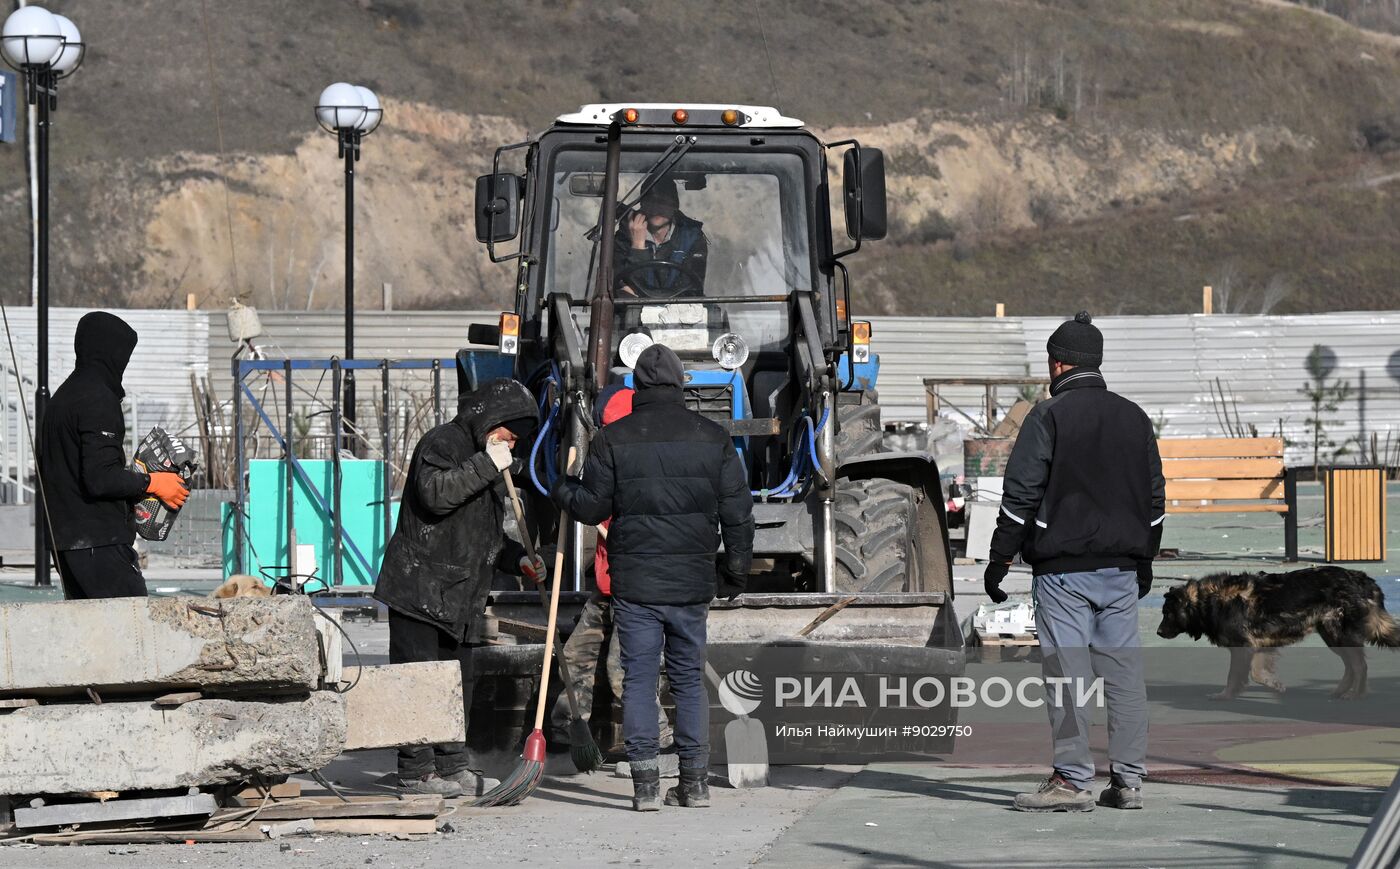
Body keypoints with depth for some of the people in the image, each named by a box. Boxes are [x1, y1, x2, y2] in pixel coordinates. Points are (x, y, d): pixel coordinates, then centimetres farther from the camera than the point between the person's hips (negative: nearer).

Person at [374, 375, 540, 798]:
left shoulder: (487, 461, 21)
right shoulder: (441, 444, -9)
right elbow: (435, 493, -29)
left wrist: (515, 557, 15)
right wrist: (487, 466, -24)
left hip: (459, 596, 9)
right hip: (419, 587, -9)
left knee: (459, 680, 11)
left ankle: (452, 766, 18)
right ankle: (417, 771, -5)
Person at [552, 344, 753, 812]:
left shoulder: (614, 438, -3)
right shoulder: (713, 437, 3)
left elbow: (592, 507, 0)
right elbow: (737, 511, 6)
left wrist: (562, 490, 22)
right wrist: (737, 570, 18)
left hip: (634, 583, -2)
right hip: (693, 582, 2)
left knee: (639, 678, 1)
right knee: (690, 678, 10)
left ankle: (646, 783, -4)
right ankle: (695, 781, 9)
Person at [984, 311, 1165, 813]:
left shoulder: (1049, 417, -5)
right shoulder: (1134, 418, 13)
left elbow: (1021, 494, -8)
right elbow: (1155, 497, 19)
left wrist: (1000, 559, -3)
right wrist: (1144, 561, 27)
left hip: (1063, 569, -6)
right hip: (1122, 569, 6)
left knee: (1067, 673, -6)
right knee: (1123, 670, 6)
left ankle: (1072, 780, -8)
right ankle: (1128, 780, 6)